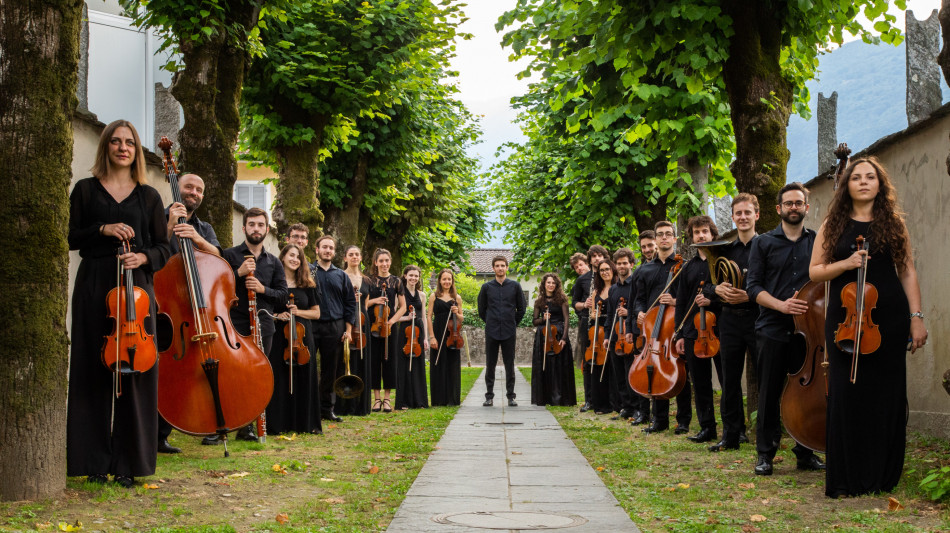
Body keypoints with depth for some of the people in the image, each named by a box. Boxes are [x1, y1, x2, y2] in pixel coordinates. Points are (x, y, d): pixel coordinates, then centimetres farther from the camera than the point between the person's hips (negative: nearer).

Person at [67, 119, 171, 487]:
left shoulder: (149, 197, 12)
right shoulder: (86, 190, 9)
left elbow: (163, 247, 11)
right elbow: (70, 237, 5)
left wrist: (144, 257, -9)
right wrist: (103, 230, -10)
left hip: (136, 286, 1)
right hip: (93, 286, -1)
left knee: (135, 370, -4)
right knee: (93, 370, -1)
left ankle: (128, 463, 3)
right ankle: (96, 460, 6)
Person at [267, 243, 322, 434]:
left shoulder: (307, 285, 9)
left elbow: (316, 313, 11)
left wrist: (298, 312, -5)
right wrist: (277, 315, -13)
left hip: (302, 336, 3)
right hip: (279, 337, -3)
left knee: (304, 379, 4)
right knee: (279, 379, -4)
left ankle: (305, 423, 11)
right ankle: (278, 423, 2)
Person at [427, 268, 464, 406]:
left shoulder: (457, 298, 10)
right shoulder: (434, 296, 5)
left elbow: (461, 319, 14)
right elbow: (429, 316, 1)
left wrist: (456, 313, -9)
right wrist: (432, 337, -8)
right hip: (438, 334, -2)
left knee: (453, 367, 2)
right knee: (438, 366, 0)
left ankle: (452, 399, 8)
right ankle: (439, 399, 6)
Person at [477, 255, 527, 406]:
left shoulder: (515, 286, 4)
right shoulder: (486, 287, 5)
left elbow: (522, 308, 10)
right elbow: (481, 309, 12)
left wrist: (513, 323, 10)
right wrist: (490, 323, 11)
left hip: (509, 332, 0)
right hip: (491, 332, 0)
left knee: (509, 365, 2)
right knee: (490, 365, 3)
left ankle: (511, 396, 8)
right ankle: (489, 396, 9)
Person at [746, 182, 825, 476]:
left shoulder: (818, 242, 12)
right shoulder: (764, 243, 7)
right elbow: (753, 287, 2)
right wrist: (781, 305, -14)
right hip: (772, 330, -1)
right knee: (770, 393, 1)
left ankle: (806, 451, 13)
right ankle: (765, 453, 9)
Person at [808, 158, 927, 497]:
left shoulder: (893, 223, 9)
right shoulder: (833, 226, 9)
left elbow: (907, 272, 8)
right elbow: (815, 271, 7)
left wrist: (916, 317, 1)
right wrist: (845, 263, -11)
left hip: (888, 319, 0)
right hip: (844, 319, 0)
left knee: (886, 395, 2)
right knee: (846, 396, -3)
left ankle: (882, 476, 12)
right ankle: (846, 479, 4)